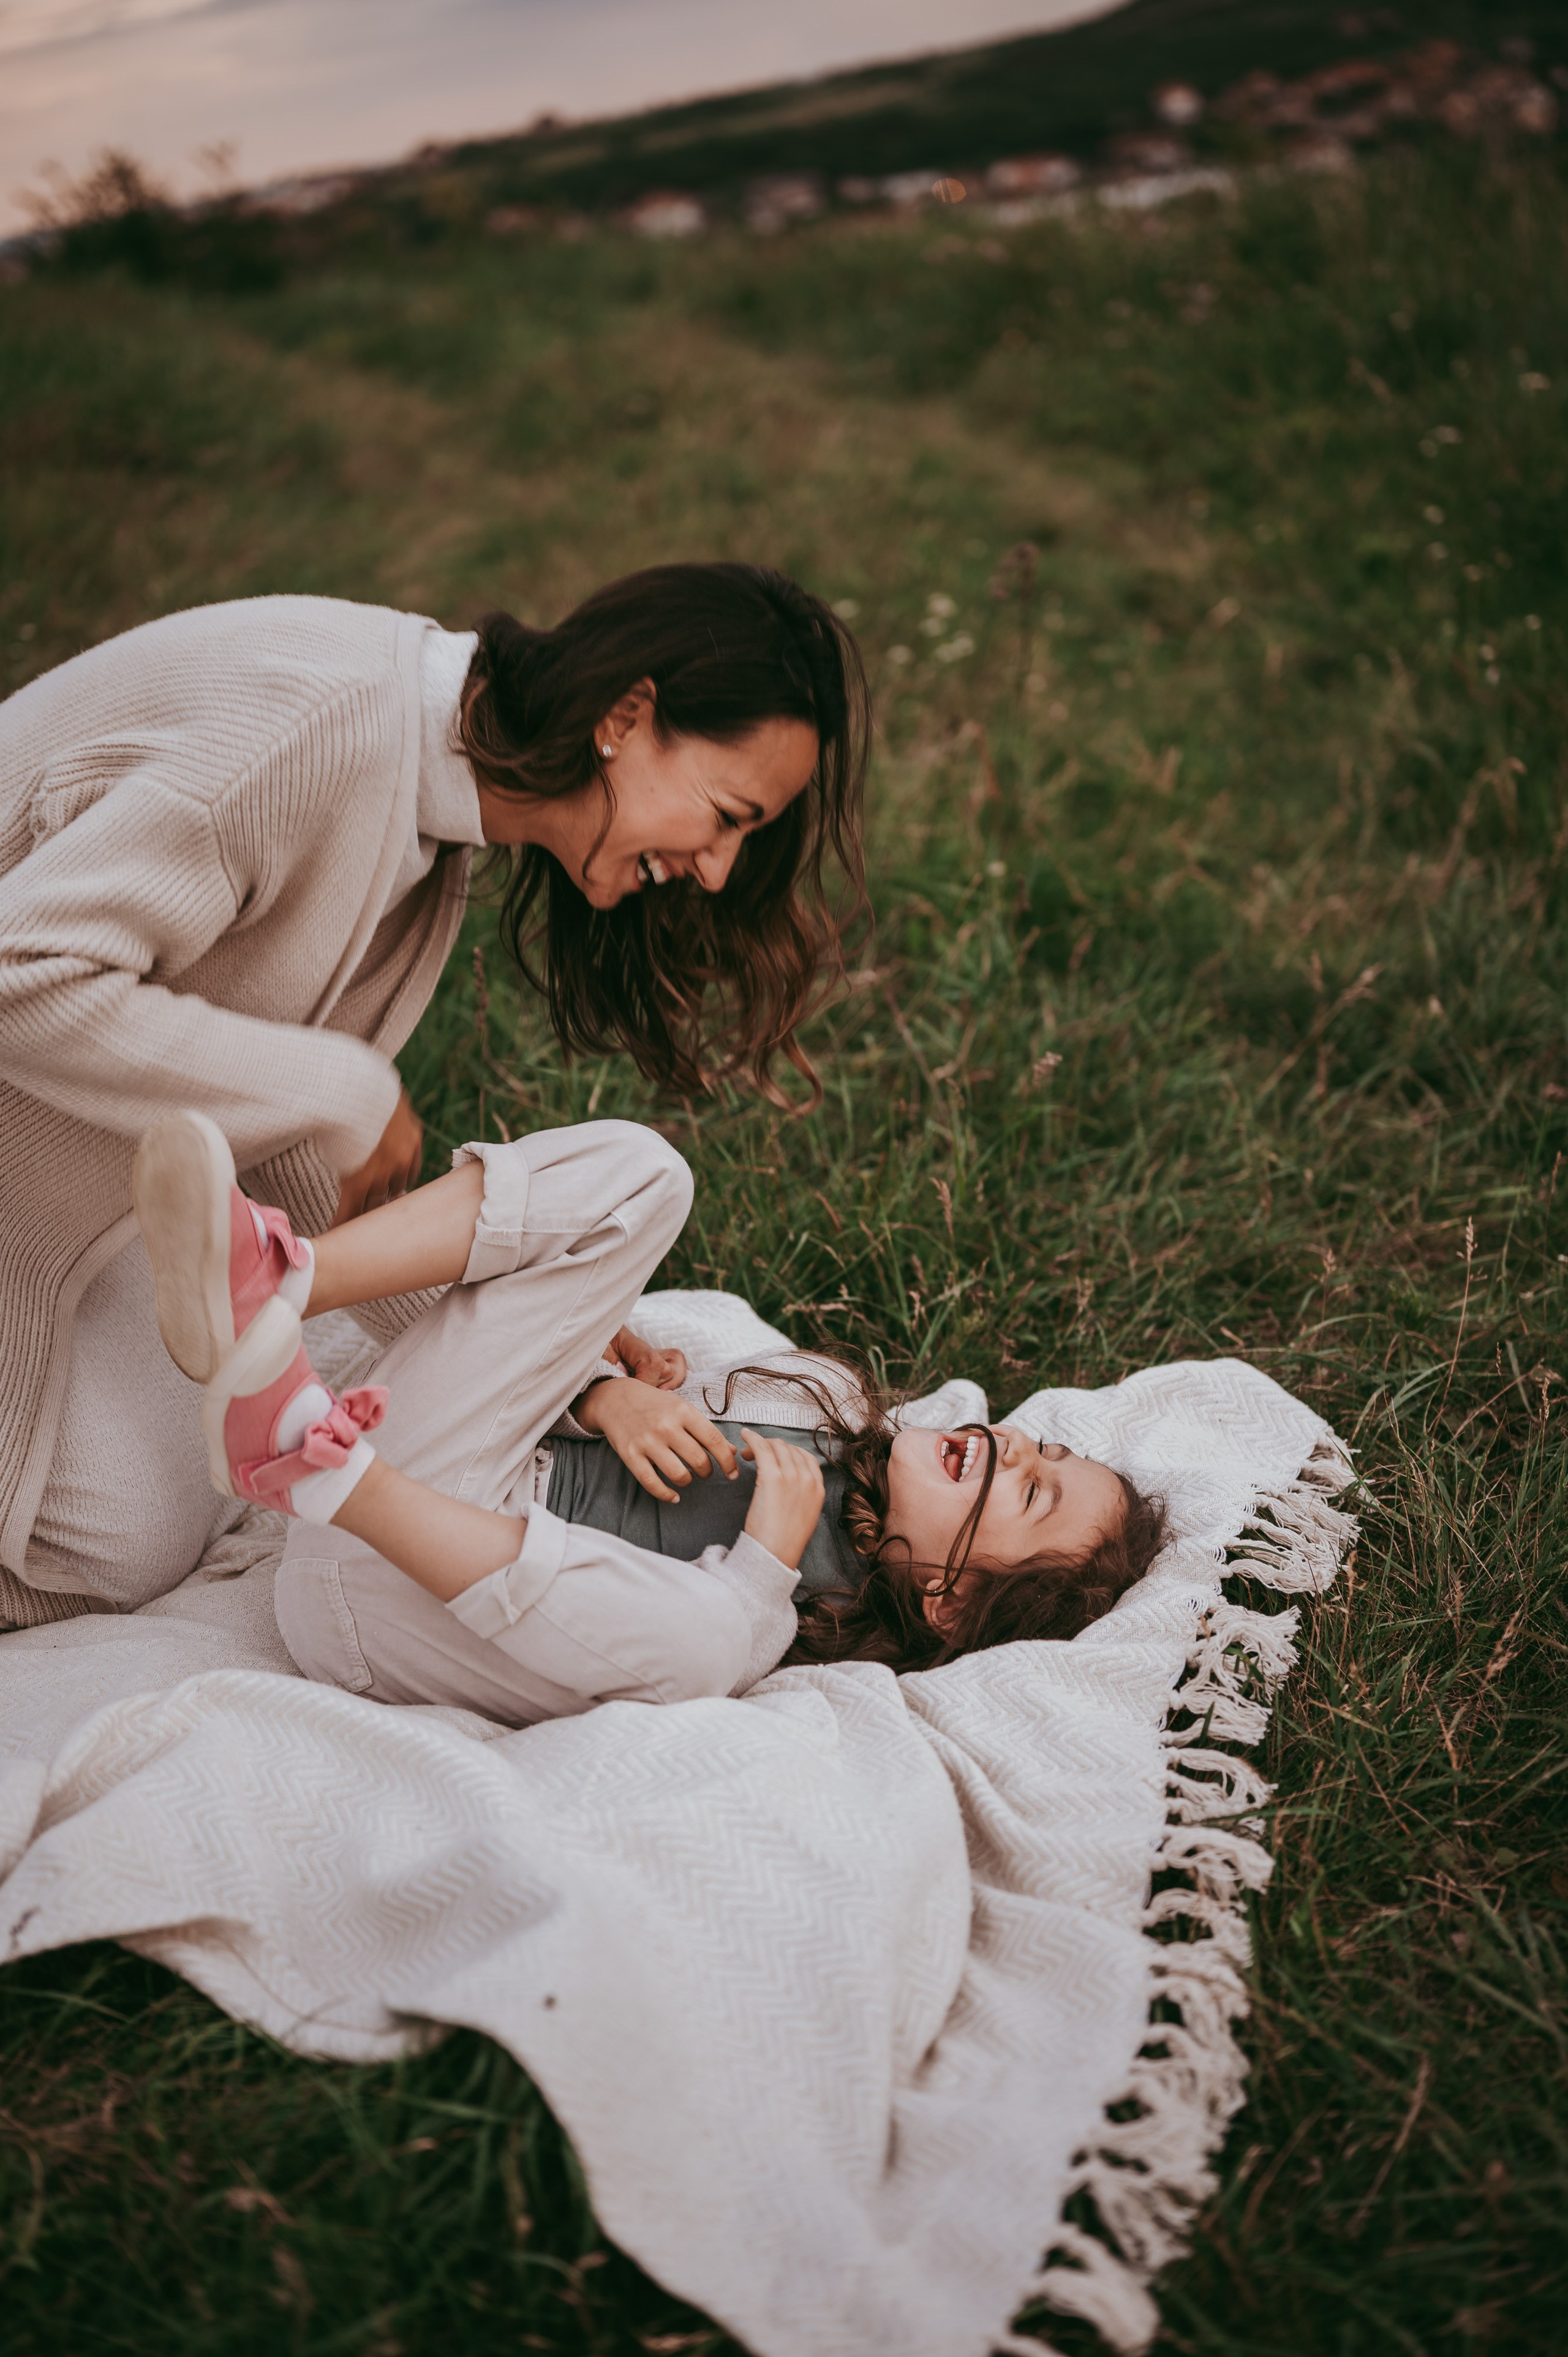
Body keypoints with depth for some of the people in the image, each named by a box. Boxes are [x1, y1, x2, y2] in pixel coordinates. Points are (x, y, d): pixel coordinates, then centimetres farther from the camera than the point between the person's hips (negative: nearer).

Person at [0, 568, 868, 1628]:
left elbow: (301, 1119, 4)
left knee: (191, 1495, 7)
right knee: (124, 1547, -6)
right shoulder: (323, 727, -32)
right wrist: (343, 1093, -27)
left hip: (86, 1131, 8)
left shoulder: (435, 765, -2)